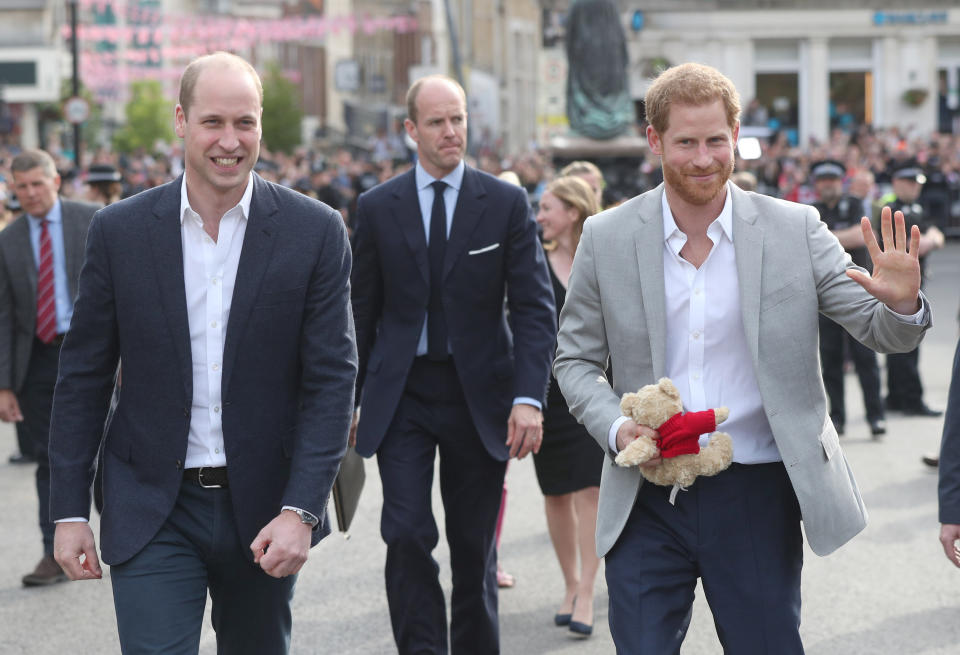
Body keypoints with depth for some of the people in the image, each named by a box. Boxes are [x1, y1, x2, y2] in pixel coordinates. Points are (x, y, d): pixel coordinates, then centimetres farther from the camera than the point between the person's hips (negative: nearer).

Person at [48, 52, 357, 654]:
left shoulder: (314, 232, -4)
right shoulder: (120, 231, -1)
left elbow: (333, 379, -6)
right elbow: (83, 378, 4)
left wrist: (301, 511, -15)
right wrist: (70, 511, 0)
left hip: (264, 509, 1)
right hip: (153, 514, -1)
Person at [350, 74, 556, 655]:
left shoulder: (507, 203, 0)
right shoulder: (378, 207, 3)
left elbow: (535, 306, -4)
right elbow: (363, 309, 8)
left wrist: (529, 397, -15)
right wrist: (353, 398, 7)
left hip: (478, 394, 0)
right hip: (401, 394, 0)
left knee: (475, 546, 9)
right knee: (407, 536, -11)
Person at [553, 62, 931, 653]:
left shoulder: (795, 230, -2)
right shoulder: (607, 239, 0)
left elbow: (881, 331, -1)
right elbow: (575, 359, 8)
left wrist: (902, 305, -24)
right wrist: (616, 428, -11)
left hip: (757, 496, 0)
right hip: (647, 500, 0)